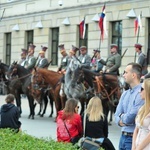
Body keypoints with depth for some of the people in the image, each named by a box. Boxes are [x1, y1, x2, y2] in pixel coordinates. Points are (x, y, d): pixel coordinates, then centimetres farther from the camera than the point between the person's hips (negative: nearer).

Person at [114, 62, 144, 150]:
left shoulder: (141, 93, -15)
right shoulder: (125, 94, 13)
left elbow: (132, 117, -19)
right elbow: (117, 115, 12)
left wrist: (122, 117, 1)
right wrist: (121, 121, -10)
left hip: (133, 138, -8)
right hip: (123, 136, 8)